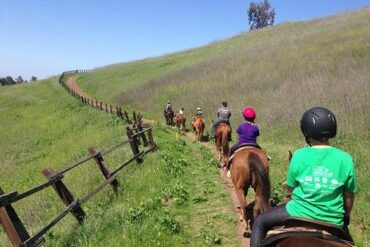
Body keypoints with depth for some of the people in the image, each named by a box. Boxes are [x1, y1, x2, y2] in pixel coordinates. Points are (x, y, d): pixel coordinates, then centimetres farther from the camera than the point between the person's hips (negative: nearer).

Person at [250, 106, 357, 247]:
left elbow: (290, 188, -1)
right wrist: (345, 217, 20)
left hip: (299, 214, -2)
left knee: (260, 222, 21)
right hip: (333, 222, 3)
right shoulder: (345, 159, -9)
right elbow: (349, 197, 0)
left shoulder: (299, 155, -13)